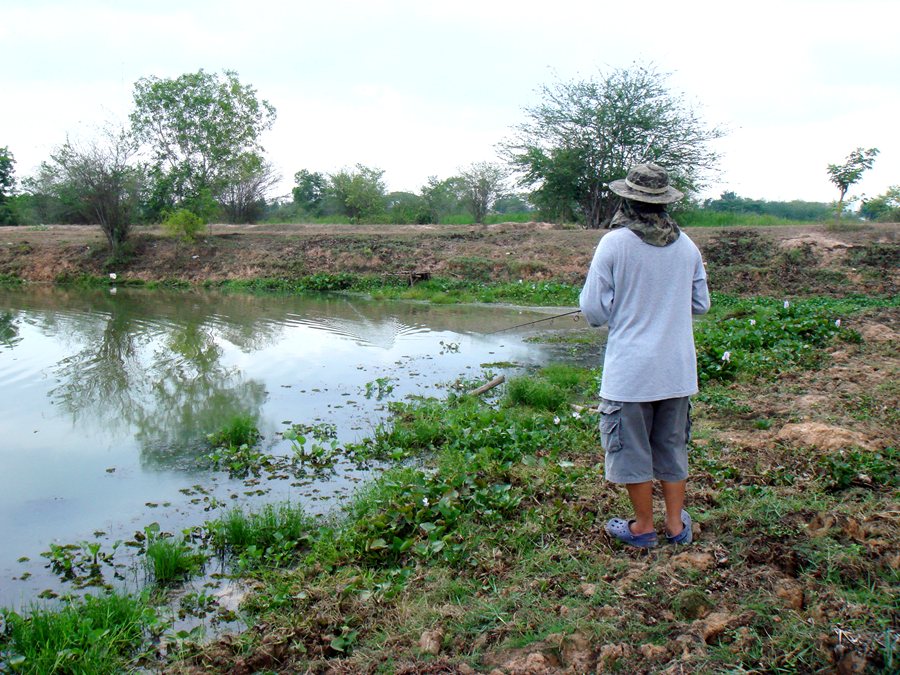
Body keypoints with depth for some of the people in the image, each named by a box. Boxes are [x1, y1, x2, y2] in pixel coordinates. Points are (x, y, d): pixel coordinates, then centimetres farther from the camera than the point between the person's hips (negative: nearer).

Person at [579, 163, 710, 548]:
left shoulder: (614, 243, -12)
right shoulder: (687, 246, 1)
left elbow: (594, 310, -11)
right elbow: (701, 304, 11)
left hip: (629, 371, -5)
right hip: (678, 370, 5)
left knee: (631, 448, 9)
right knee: (672, 447, 17)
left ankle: (643, 528, 20)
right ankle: (676, 525, 26)